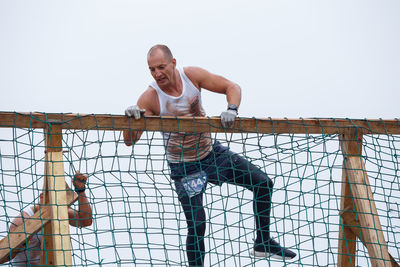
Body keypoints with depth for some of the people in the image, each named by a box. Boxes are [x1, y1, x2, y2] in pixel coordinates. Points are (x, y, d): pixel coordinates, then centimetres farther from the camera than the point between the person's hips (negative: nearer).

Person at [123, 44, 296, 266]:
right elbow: (130, 141, -24)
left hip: (212, 152, 5)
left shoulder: (191, 75, -13)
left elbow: (232, 87, -9)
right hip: (184, 166, -4)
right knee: (196, 225, -14)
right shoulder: (150, 98, -22)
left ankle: (263, 244, 22)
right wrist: (131, 117, -45)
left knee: (263, 184, 4)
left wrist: (232, 109, -30)